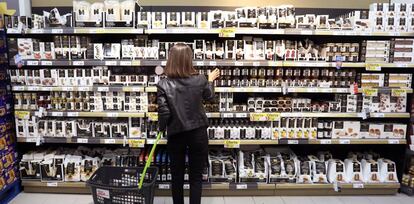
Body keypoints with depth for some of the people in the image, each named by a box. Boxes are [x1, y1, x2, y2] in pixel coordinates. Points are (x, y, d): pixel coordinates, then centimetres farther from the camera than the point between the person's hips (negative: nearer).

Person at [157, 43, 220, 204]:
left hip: (176, 135, 0)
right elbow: (209, 96, 13)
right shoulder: (200, 80, -7)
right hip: (198, 133, 1)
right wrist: (210, 80, 32)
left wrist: (161, 128, 4)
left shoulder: (164, 85, -13)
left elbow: (164, 112, -15)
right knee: (196, 176, 12)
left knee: (177, 176, 18)